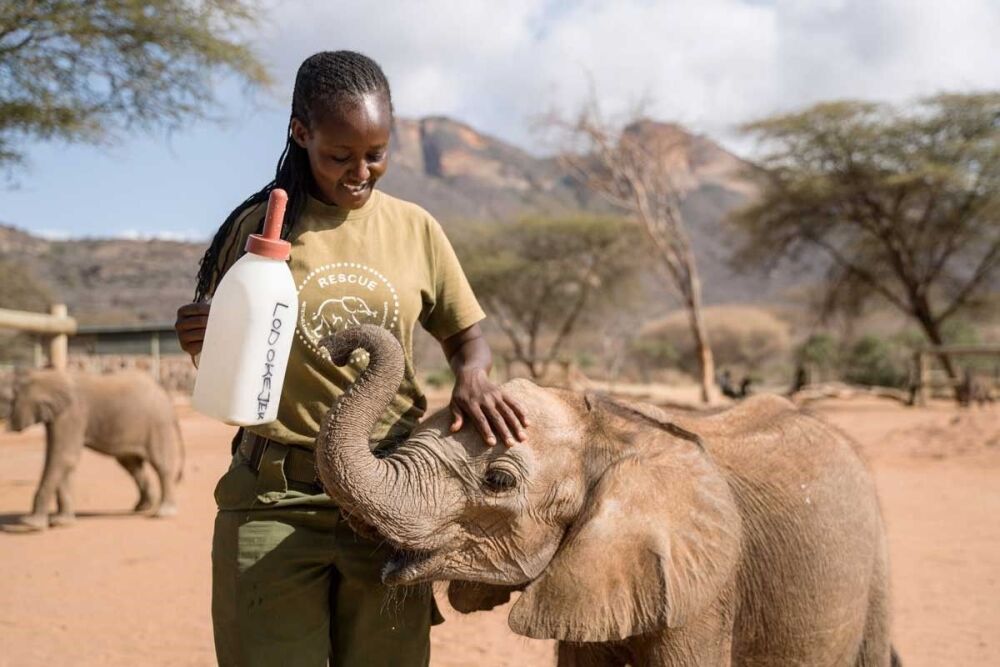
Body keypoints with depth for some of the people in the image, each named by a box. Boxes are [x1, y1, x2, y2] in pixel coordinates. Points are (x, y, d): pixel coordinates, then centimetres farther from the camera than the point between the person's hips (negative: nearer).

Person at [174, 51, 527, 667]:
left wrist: (473, 374, -9)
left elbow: (465, 332, 14)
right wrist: (204, 344, -15)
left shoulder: (413, 228, 5)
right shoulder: (259, 227, 1)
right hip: (276, 501, -1)